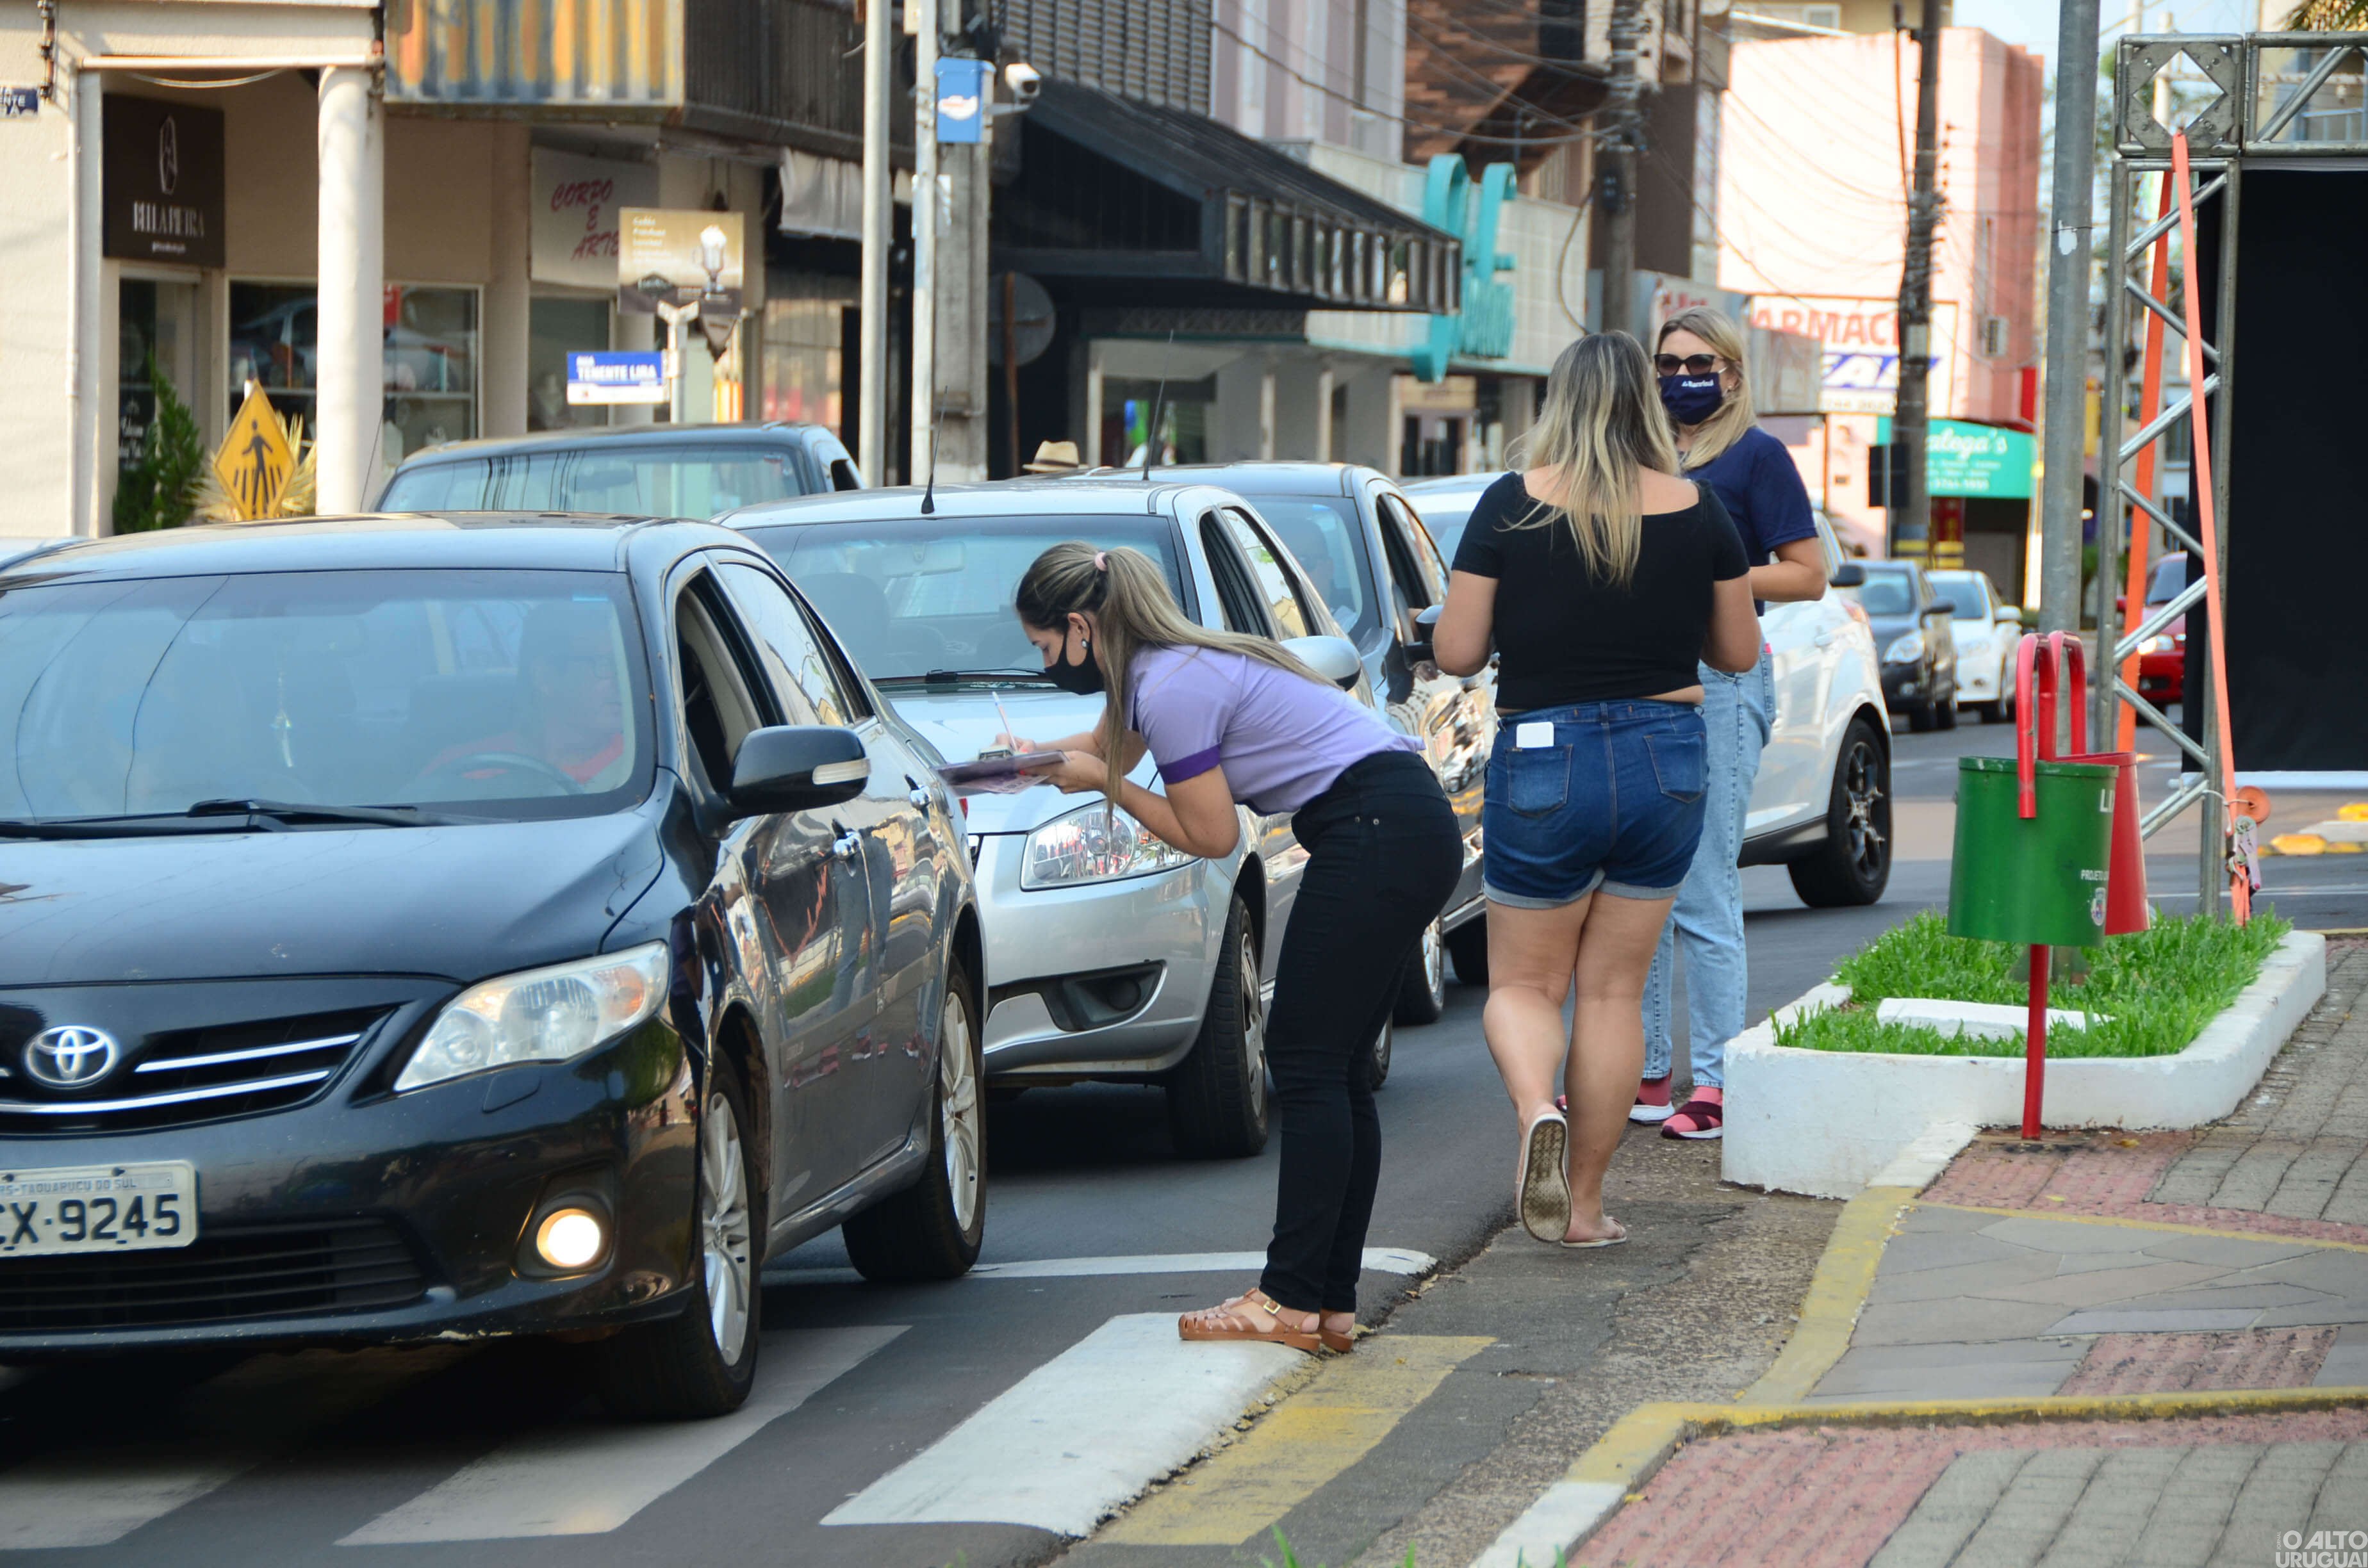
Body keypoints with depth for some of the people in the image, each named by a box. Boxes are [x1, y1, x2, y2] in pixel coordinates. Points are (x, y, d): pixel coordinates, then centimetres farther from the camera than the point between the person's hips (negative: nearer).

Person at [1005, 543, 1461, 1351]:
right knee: (1334, 1069, 9)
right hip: (1417, 829, 10)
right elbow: (1106, 746, 38)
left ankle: (1292, 1299, -9)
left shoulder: (1172, 689, -15)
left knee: (1307, 1061, -8)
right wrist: (1029, 757, 27)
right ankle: (1332, 1301, 8)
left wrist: (1104, 783, -1)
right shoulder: (1155, 666, 16)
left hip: (1378, 836, -10)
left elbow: (1210, 835, -8)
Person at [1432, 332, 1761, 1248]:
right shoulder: (1697, 512, -1)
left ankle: (1536, 1106, -20)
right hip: (1668, 760, 2)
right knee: (1613, 990, 12)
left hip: (1546, 765, -2)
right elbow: (1739, 652, 7)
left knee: (1523, 982, 12)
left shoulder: (1513, 507, -8)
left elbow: (1455, 652, -7)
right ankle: (1583, 1205, 14)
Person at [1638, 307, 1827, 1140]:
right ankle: (1645, 1072, 14)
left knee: (1704, 894, -9)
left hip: (1719, 682, -7)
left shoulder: (1756, 456, -2)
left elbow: (1807, 573, -6)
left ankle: (1716, 1083, -6)